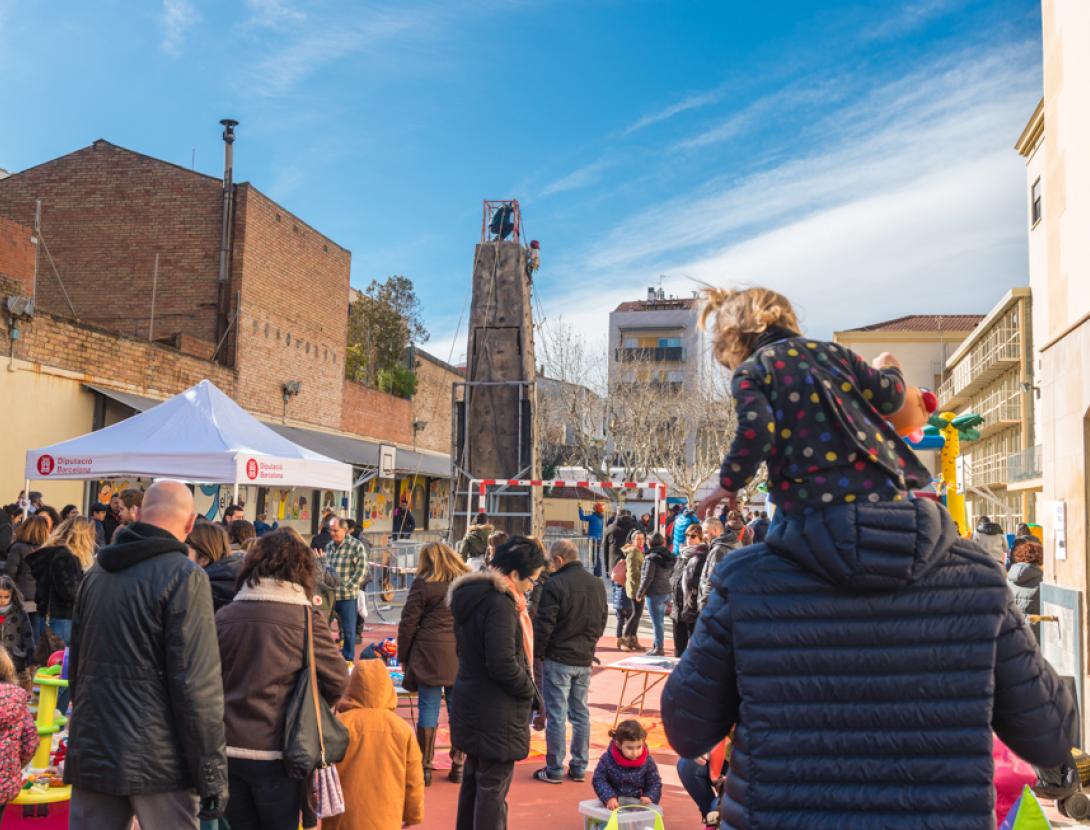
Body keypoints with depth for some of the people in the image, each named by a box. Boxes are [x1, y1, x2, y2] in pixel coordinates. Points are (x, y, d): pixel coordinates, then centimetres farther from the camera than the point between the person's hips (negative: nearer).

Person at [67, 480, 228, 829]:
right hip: (156, 762, -6)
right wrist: (212, 774, -13)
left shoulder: (96, 573, 11)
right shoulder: (184, 577, -12)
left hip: (89, 756, 7)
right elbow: (197, 685, -17)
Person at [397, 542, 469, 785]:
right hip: (463, 656, 3)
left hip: (430, 655, -3)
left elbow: (408, 624, -2)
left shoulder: (423, 584, -3)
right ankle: (458, 765, 17)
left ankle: (424, 767, 10)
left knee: (428, 710, 5)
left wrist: (404, 656, 7)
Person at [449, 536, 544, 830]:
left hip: (472, 703, 10)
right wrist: (529, 689, -8)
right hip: (496, 710, -9)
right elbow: (503, 664, -26)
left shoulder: (470, 595, 8)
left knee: (473, 780, 20)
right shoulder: (500, 603, -22)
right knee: (493, 787, 0)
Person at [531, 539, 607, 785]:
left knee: (556, 714, 1)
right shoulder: (597, 584, 5)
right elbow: (602, 621, 13)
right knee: (580, 713, 13)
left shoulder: (555, 584, -16)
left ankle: (554, 769, 7)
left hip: (558, 658, -6)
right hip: (585, 659, 6)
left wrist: (538, 653, -2)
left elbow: (544, 625, -15)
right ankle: (579, 767, 19)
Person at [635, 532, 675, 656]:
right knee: (660, 620, 17)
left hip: (654, 593, -8)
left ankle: (659, 647, 2)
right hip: (667, 592, 8)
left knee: (657, 622, -2)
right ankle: (658, 645, 24)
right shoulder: (669, 556, 8)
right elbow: (671, 574, 14)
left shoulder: (651, 558, -15)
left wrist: (640, 592, -6)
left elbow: (647, 578, -15)